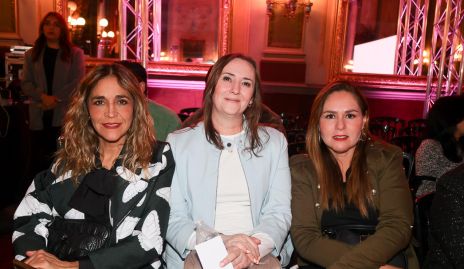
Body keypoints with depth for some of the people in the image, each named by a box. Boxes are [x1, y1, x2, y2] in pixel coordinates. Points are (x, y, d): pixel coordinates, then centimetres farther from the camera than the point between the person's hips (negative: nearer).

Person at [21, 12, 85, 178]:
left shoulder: (75, 54, 6)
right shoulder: (32, 54, 15)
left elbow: (78, 82, -5)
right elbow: (26, 83, 6)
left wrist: (56, 99, -13)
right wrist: (43, 97, -12)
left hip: (65, 114, -2)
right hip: (39, 115, 3)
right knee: (37, 160, 5)